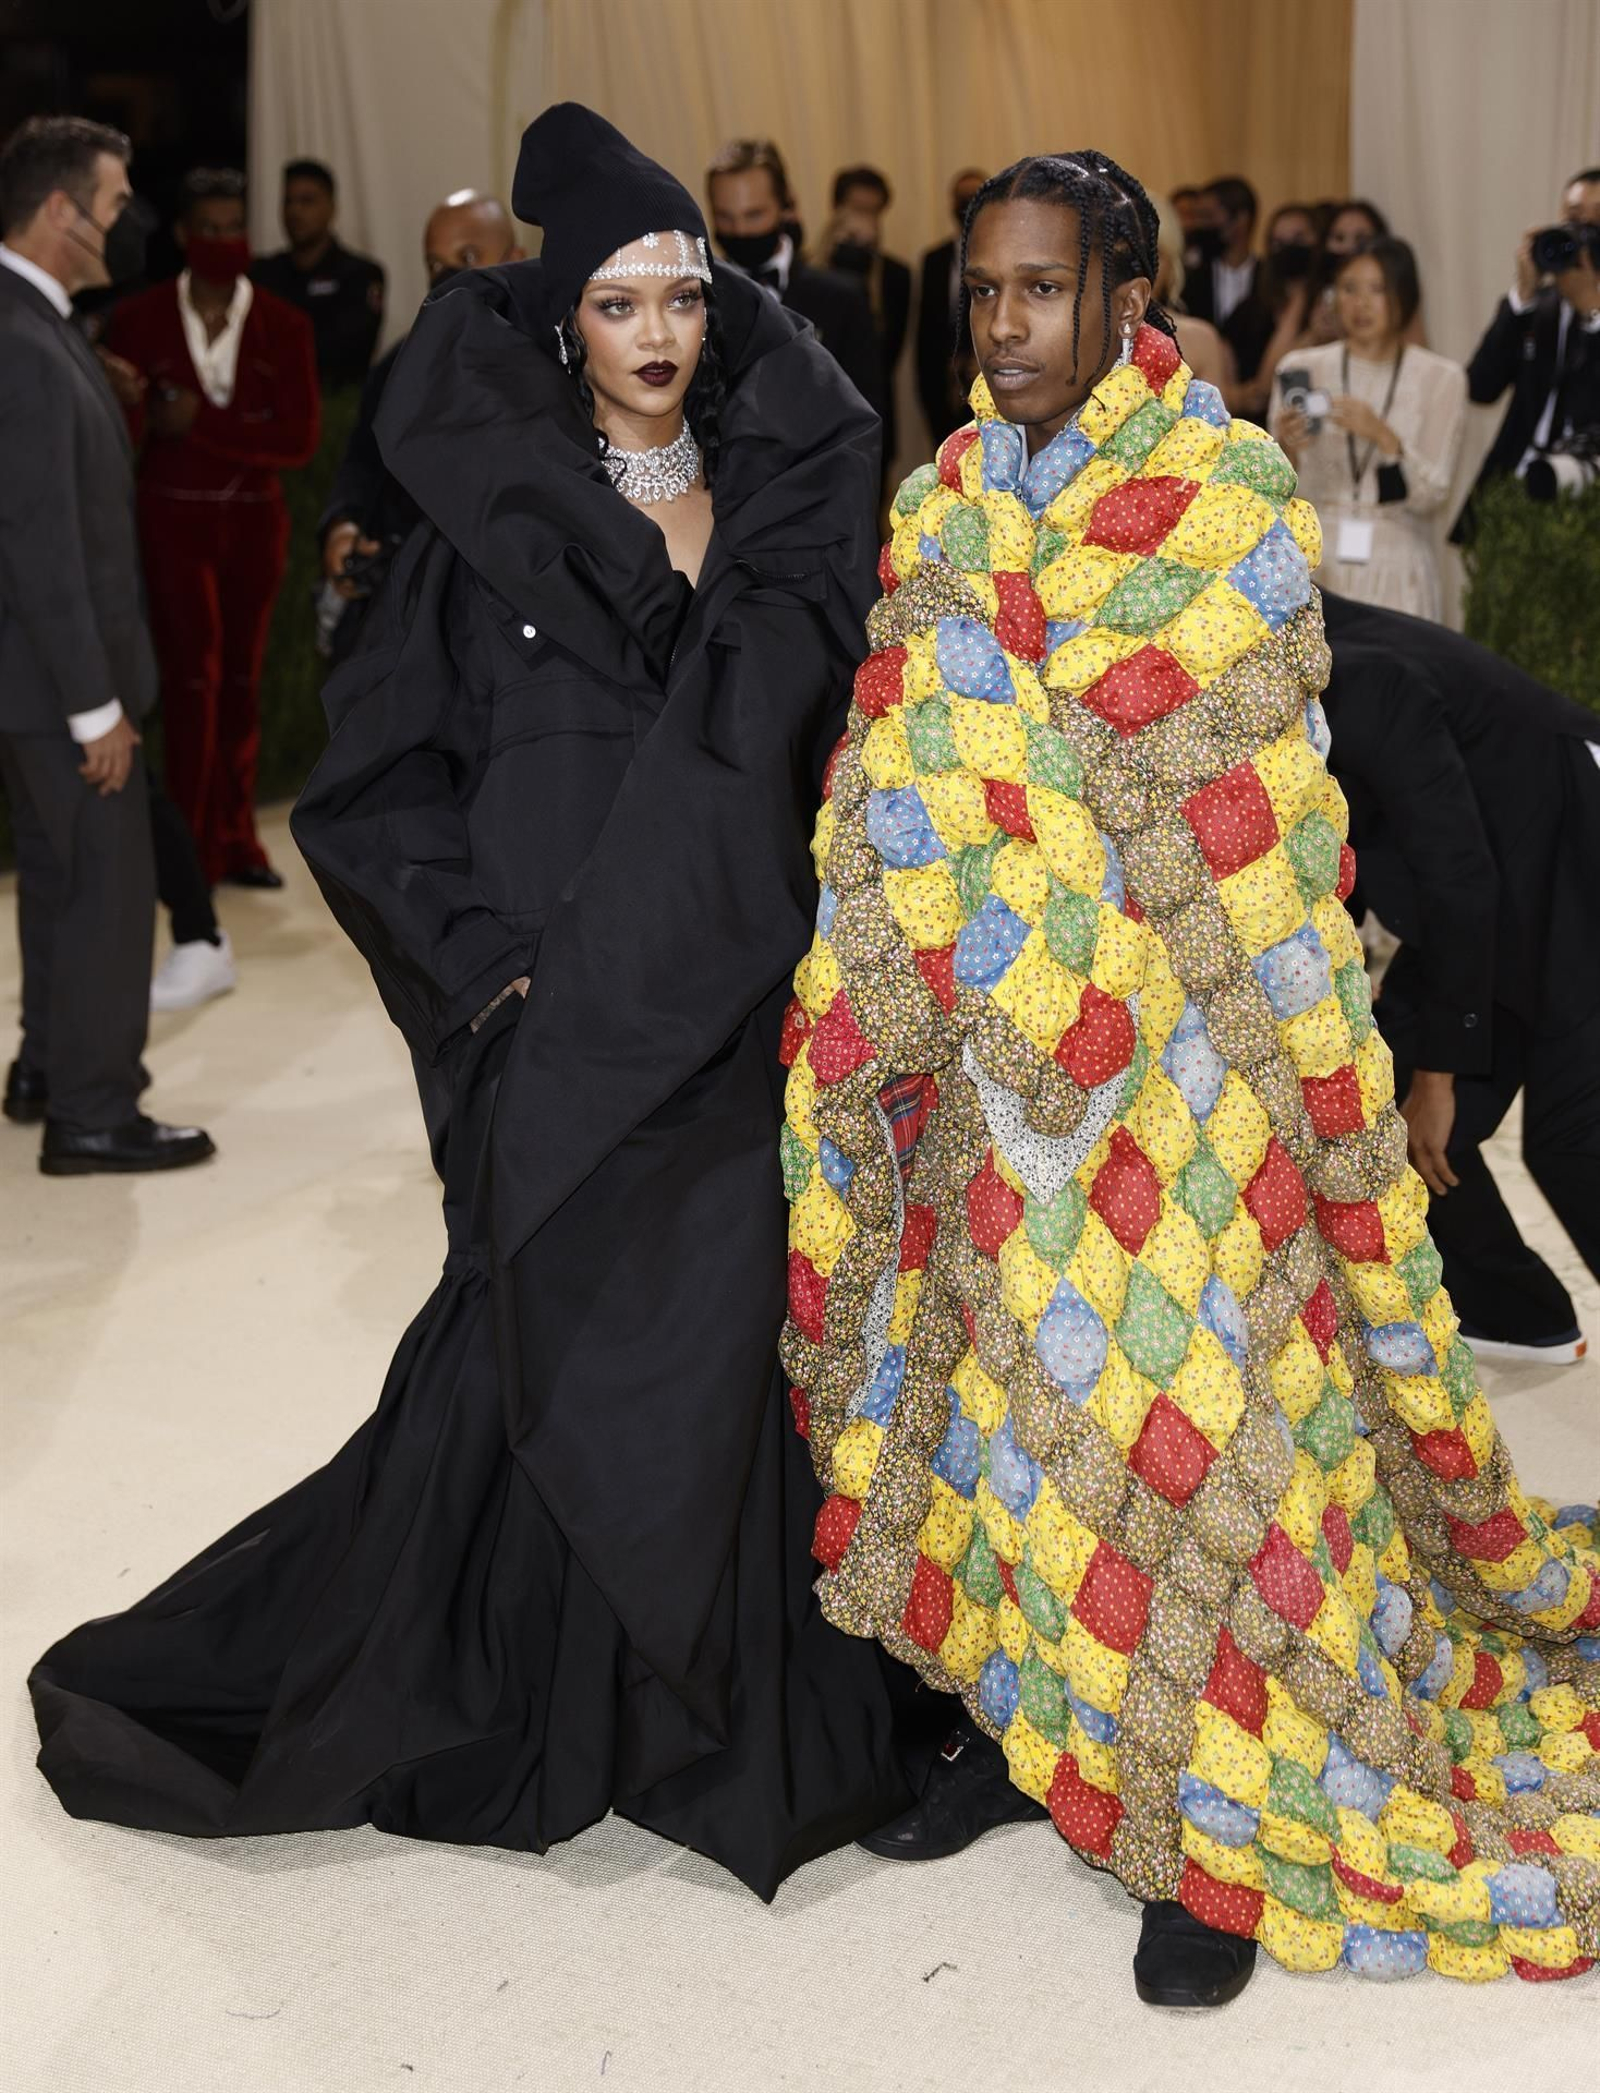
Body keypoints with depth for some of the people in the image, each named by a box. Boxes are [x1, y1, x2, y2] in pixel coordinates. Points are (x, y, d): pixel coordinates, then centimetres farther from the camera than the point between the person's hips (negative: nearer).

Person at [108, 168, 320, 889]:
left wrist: (202, 422, -13)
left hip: (254, 518, 2)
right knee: (193, 674, -11)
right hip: (173, 516, -2)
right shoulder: (141, 319, -1)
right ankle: (196, 846, -4)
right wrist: (141, 411, -24)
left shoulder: (282, 326, 1)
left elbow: (299, 438, -6)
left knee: (241, 679, 8)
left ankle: (236, 839, 16)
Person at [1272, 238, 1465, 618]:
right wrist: (1287, 451, -19)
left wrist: (1384, 437, -20)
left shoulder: (1441, 378, 3)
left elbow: (1431, 495, -5)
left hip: (1396, 572, -1)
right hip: (1314, 562, 1)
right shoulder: (1302, 368, 5)